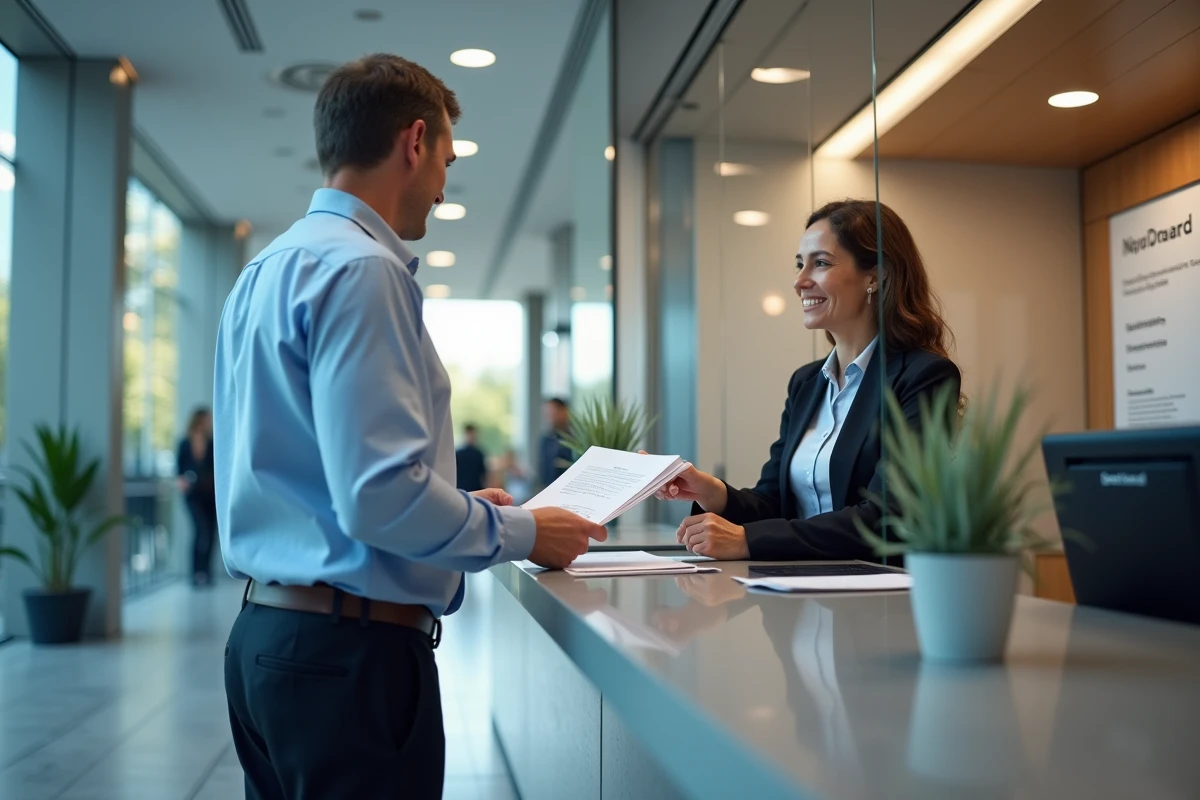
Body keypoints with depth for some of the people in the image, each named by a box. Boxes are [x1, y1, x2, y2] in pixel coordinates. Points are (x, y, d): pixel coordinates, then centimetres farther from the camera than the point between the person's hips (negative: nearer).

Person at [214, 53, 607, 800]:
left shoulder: (269, 269, 12)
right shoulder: (361, 269, -17)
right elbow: (381, 496, -25)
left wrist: (464, 506, 19)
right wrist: (519, 532, -9)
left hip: (270, 635, 9)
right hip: (352, 649, -9)